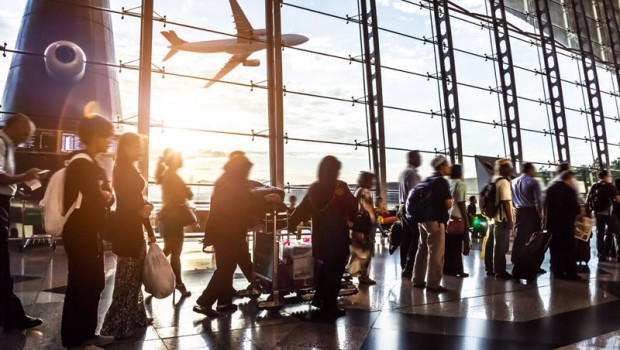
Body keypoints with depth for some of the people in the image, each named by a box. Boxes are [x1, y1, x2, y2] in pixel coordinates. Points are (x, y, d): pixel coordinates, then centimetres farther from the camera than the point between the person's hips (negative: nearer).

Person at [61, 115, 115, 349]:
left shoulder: (92, 164, 15)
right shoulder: (81, 164, -16)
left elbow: (104, 196, 13)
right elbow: (93, 201, -22)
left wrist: (106, 196, -7)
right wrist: (106, 197, -3)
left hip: (90, 233, 10)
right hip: (80, 234, -10)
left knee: (94, 284, 15)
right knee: (80, 286, 0)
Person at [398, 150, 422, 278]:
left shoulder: (403, 172, 19)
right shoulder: (412, 173, -12)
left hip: (404, 208, 10)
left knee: (406, 239, 11)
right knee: (415, 239, -7)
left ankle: (405, 268, 17)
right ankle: (409, 270, -6)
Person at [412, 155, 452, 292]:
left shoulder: (428, 180, 14)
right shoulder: (442, 181, -10)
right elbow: (448, 204, -15)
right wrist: (451, 201, 5)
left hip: (424, 219, 9)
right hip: (436, 220, -9)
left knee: (423, 249, 13)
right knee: (436, 252, -4)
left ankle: (418, 280, 20)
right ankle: (433, 283, -1)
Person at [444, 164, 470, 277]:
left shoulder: (448, 184, 12)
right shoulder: (461, 184, -7)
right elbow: (461, 204, -12)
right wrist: (467, 220, -8)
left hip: (447, 218, 6)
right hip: (457, 219, -6)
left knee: (448, 246, 10)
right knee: (456, 246, 0)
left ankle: (447, 268, 16)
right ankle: (456, 270, 5)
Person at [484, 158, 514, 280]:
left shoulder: (493, 181, 14)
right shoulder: (503, 182, -14)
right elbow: (506, 202, -19)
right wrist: (510, 220, -17)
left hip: (492, 217, 9)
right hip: (502, 219, -9)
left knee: (491, 244, 13)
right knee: (501, 246, -3)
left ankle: (490, 269, 22)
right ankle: (500, 271, 2)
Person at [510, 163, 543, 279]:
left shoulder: (513, 182, 12)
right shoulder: (533, 182, -7)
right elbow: (537, 201, -11)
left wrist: (517, 209, 14)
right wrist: (540, 217, -6)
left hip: (519, 213, 5)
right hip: (531, 213, -5)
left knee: (519, 240, 8)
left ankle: (517, 269, 11)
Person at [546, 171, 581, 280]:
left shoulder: (550, 189, 9)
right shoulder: (569, 190, -11)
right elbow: (575, 206, -10)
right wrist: (578, 212, 11)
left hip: (551, 222, 6)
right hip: (565, 223, -6)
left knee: (555, 249, 9)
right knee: (568, 249, 1)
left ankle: (557, 272, 12)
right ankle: (571, 273, 3)